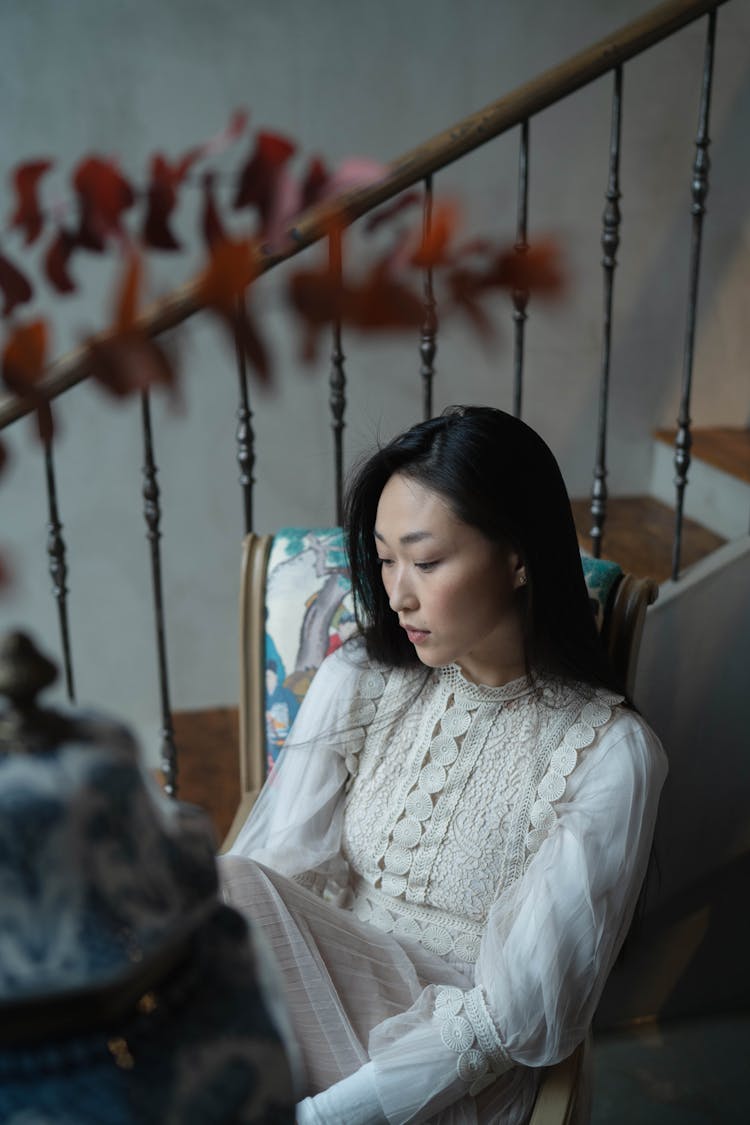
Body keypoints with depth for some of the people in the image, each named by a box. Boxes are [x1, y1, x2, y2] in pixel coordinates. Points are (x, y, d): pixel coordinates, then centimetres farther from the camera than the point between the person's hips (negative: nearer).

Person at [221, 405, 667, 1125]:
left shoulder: (608, 754, -13)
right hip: (319, 991, 5)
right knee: (225, 885, -24)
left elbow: (508, 1012, -14)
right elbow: (271, 879, -6)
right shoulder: (358, 682, -1)